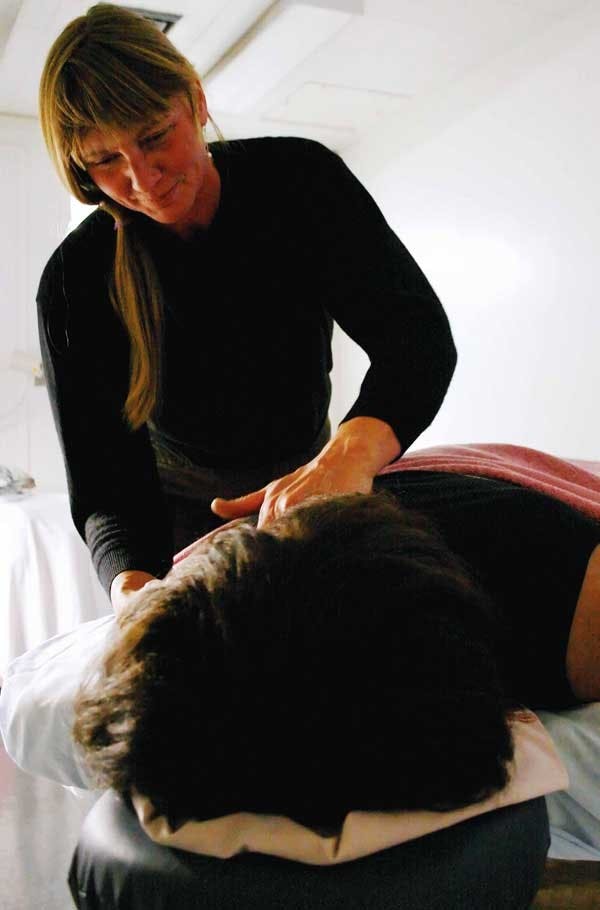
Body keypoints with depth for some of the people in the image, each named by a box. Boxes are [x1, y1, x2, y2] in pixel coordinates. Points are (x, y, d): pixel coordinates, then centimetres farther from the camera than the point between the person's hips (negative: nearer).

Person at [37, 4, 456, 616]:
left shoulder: (297, 178, -20)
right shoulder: (74, 283, -22)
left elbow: (418, 333, -31)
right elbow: (105, 485, -24)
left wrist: (350, 452, -52)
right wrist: (131, 586, -48)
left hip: (310, 476, 2)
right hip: (180, 511, -1)